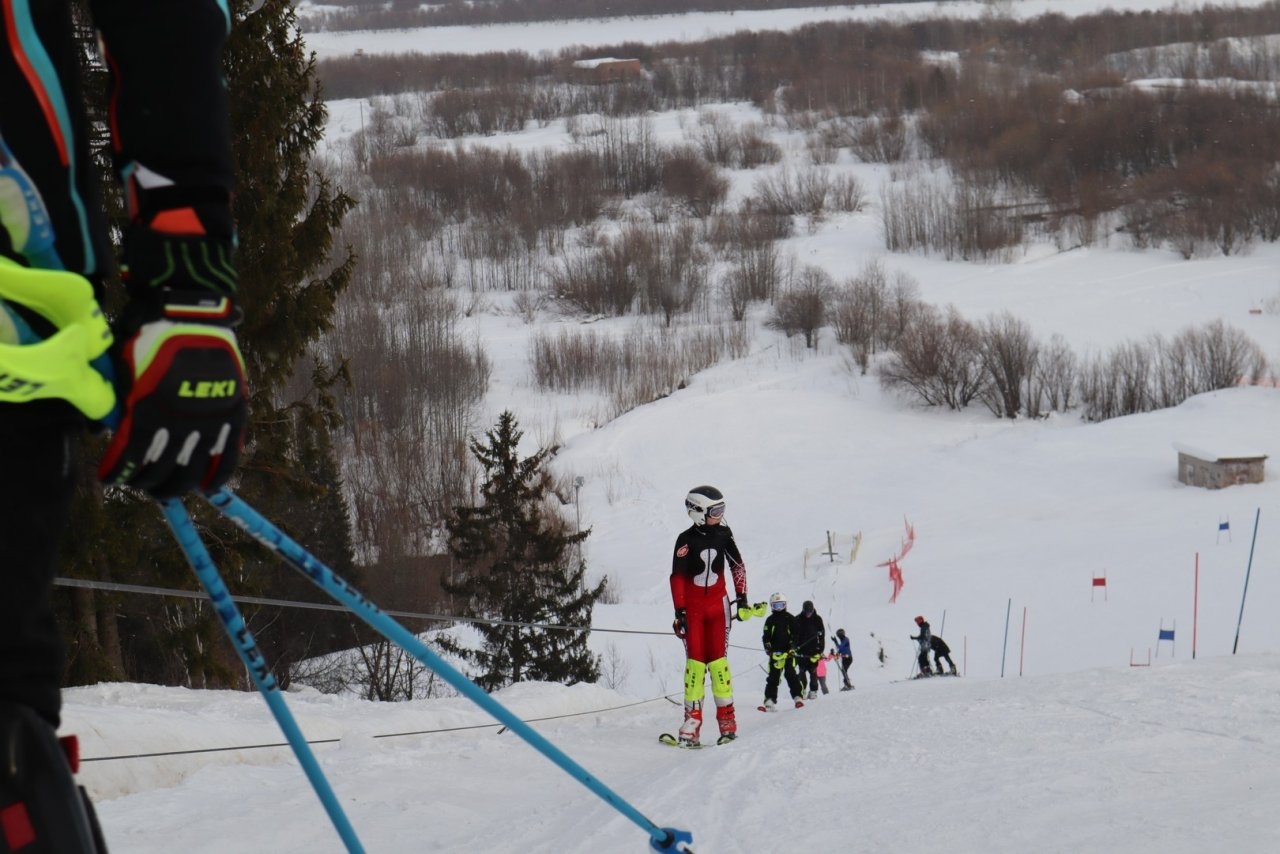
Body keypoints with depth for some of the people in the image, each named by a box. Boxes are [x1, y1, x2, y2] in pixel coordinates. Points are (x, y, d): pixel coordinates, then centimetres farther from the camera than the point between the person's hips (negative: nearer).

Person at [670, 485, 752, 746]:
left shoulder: (723, 534, 2)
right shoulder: (686, 540, -9)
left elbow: (738, 566, 12)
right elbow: (677, 577, -9)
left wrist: (741, 599, 9)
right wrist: (679, 612, -14)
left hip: (718, 603, 2)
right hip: (693, 607, -2)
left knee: (718, 660, -4)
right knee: (695, 661, -7)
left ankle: (727, 718, -3)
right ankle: (692, 720, -7)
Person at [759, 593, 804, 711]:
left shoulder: (790, 618, 7)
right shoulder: (770, 620, 11)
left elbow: (795, 634, 5)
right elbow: (766, 637, 8)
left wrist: (792, 647, -7)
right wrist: (768, 648, -8)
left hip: (788, 652, -2)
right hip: (775, 652, 2)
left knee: (791, 674, -10)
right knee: (773, 677, -2)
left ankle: (798, 697, -8)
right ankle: (770, 701, -6)